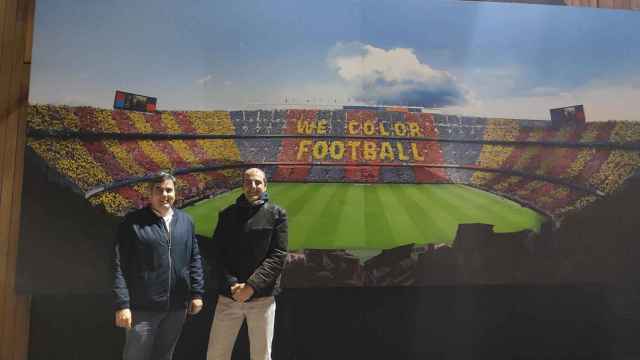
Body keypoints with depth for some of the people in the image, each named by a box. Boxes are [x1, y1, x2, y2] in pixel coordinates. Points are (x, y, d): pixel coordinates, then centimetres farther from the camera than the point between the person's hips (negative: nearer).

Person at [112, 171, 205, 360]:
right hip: (143, 308, -4)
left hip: (177, 307, 4)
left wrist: (197, 293, 5)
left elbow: (194, 259, 9)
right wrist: (122, 304, -13)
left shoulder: (186, 221, 7)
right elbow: (120, 266, -9)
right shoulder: (133, 222, -6)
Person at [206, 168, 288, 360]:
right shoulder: (227, 214, 9)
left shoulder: (277, 214, 2)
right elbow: (217, 254, 3)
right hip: (228, 296, 2)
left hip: (262, 297, -2)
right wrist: (232, 284, -12)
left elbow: (278, 256, -6)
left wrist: (251, 286, -15)